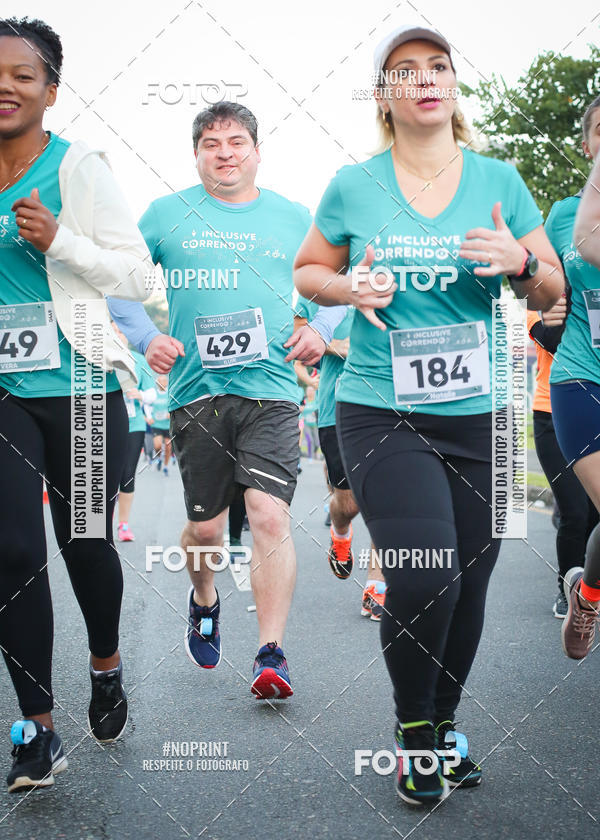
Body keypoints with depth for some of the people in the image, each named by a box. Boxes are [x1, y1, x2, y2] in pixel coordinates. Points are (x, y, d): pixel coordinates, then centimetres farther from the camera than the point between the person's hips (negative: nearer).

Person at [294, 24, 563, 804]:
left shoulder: (499, 179, 6)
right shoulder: (353, 186, 3)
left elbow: (553, 291, 9)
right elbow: (306, 271, 14)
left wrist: (521, 262, -13)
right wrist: (349, 286, -8)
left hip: (482, 417, 3)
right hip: (381, 414, -2)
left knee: (469, 586, 7)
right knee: (423, 580, -16)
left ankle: (445, 724, 31)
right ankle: (412, 730, 10)